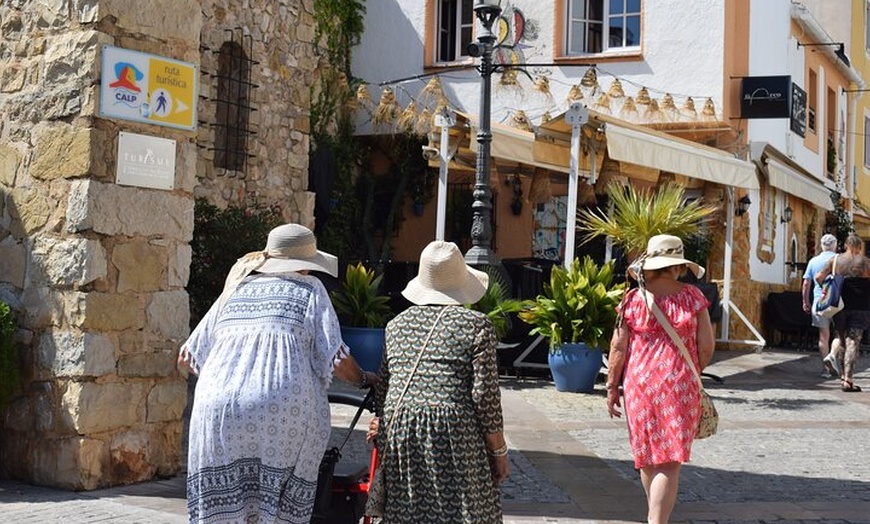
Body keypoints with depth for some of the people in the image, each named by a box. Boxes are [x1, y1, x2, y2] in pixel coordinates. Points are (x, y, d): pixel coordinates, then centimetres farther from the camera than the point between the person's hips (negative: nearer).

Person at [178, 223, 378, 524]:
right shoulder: (310, 289, 11)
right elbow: (336, 359, 1)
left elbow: (188, 356, 24)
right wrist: (363, 379, 20)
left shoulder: (236, 289, 22)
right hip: (283, 411, -3)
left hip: (218, 408, 3)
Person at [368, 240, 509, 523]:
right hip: (453, 433, -5)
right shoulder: (476, 325, 0)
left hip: (398, 435, 5)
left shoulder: (397, 324, 14)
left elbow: (382, 390, 16)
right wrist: (499, 452, 3)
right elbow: (485, 395, -5)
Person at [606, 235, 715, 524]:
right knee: (669, 462, -1)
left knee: (647, 456, 17)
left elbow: (618, 347, -2)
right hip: (679, 384, -2)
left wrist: (612, 386, 7)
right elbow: (706, 347, -1)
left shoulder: (633, 298, -2)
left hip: (639, 383, 2)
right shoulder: (692, 296, -3)